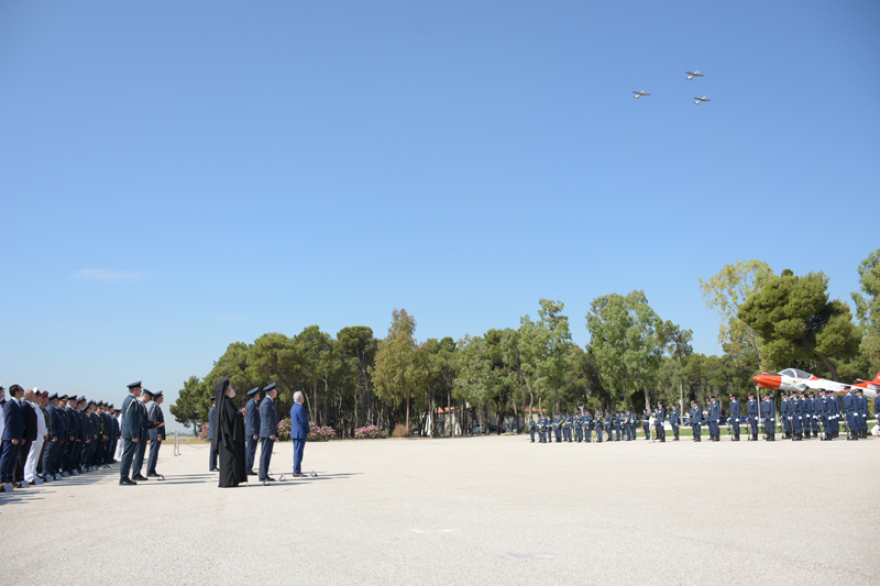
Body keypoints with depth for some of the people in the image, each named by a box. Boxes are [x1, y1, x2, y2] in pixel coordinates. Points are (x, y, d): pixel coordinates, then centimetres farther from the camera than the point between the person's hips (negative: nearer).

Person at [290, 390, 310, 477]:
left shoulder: (293, 407, 16)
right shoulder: (300, 408, -16)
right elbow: (304, 421, -16)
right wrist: (308, 431, -4)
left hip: (294, 433, 10)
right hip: (300, 433, -10)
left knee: (297, 452, 11)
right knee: (298, 452, -8)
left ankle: (296, 471, 14)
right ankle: (297, 471, -7)